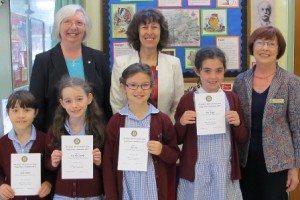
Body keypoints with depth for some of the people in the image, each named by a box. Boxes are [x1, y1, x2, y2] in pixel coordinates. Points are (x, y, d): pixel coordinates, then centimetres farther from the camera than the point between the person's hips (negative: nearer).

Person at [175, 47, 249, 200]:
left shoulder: (232, 98, 2)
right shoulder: (187, 99, -4)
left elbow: (242, 139, 7)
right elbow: (177, 140, 2)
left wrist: (238, 124, -12)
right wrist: (181, 123, -16)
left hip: (225, 170, 2)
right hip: (196, 170, -1)